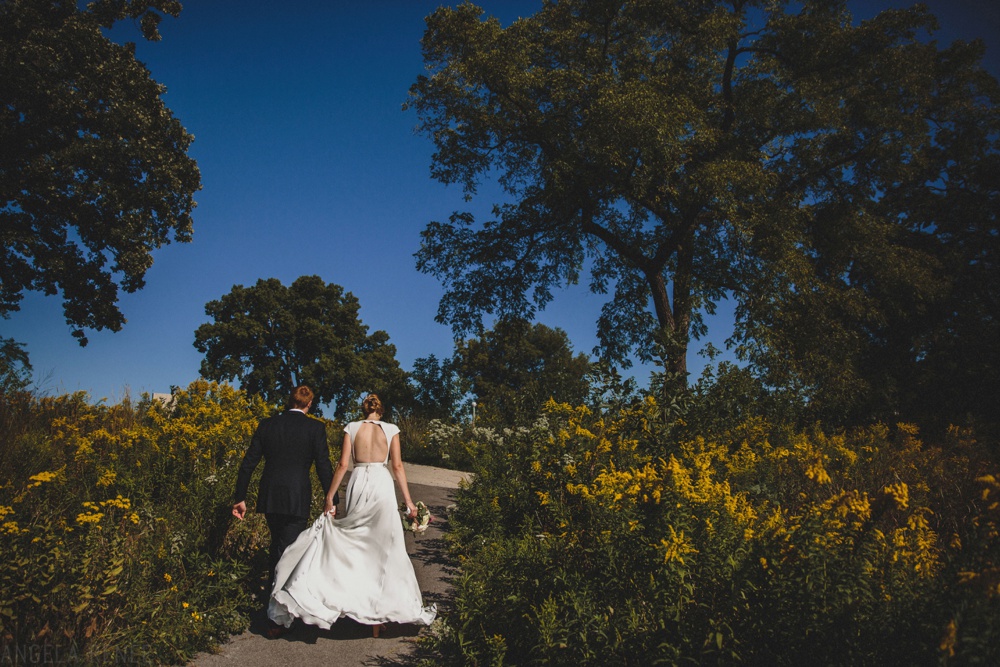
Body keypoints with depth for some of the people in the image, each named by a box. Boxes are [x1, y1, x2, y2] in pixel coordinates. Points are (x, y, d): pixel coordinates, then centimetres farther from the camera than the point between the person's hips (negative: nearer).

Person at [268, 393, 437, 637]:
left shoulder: (352, 428, 5)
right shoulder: (391, 429, 4)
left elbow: (343, 464, 0)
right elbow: (397, 466, 0)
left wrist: (330, 496, 4)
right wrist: (408, 500, 2)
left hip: (358, 484, 1)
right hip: (382, 484, -1)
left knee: (356, 545, 13)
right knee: (384, 548, 5)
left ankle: (360, 605, 13)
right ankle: (380, 609, 6)